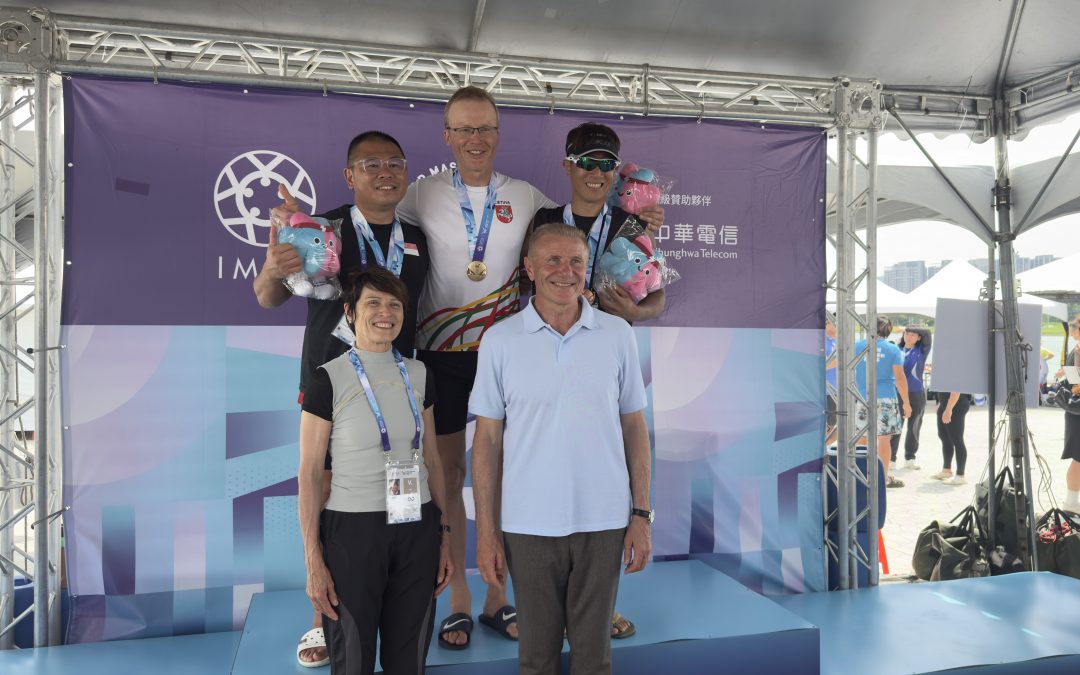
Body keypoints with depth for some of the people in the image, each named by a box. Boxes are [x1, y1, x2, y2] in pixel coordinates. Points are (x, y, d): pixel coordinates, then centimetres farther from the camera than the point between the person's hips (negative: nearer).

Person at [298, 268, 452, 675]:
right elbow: (309, 474, -6)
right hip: (351, 532, -4)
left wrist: (444, 534, 8)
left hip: (417, 531, 4)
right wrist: (313, 559, -9)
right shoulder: (328, 379, -7)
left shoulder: (417, 374, 5)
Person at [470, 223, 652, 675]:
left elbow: (634, 426, 5)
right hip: (529, 524, 0)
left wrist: (641, 514, 1)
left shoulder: (617, 335, 0)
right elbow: (487, 438, -1)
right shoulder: (500, 340, -3)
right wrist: (485, 530, -2)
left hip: (604, 521, 1)